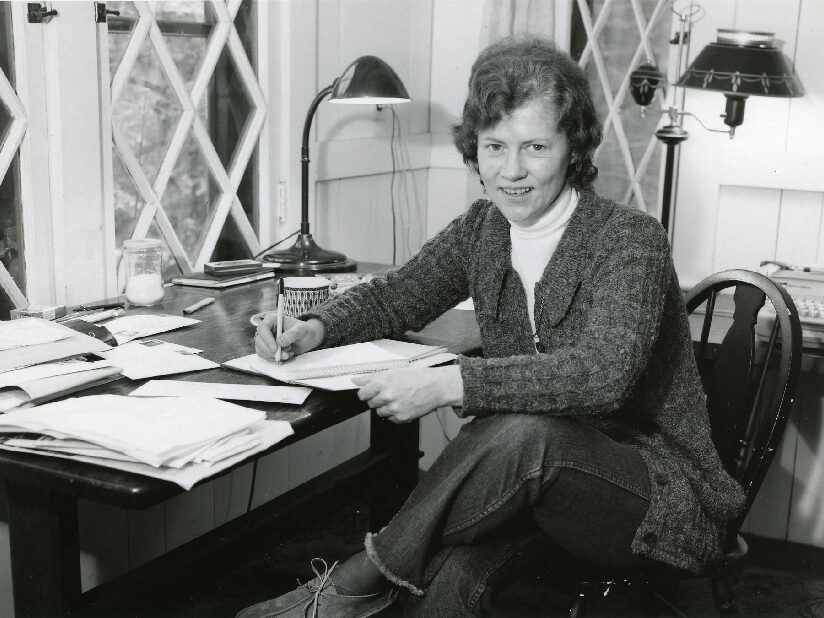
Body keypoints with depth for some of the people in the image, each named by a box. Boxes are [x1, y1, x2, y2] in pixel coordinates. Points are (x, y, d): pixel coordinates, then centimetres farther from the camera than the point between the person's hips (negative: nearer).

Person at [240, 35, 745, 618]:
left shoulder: (631, 238, -15)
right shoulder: (483, 229, 3)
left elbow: (604, 373, -31)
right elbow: (397, 295, 16)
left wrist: (452, 383, -38)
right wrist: (316, 328, -5)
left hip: (658, 492, -4)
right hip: (537, 480, 5)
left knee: (525, 431, -36)